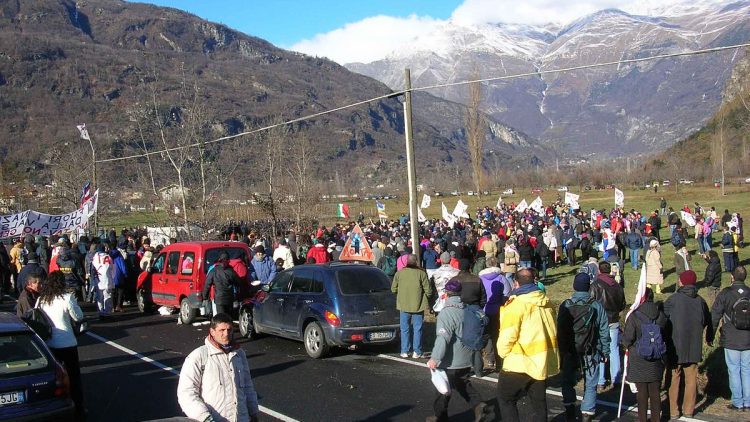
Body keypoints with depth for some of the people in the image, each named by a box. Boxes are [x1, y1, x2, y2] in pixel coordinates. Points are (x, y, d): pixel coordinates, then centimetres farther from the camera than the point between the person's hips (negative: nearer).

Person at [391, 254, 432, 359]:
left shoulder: (399, 273, -3)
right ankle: (417, 352, 7)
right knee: (417, 329, 7)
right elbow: (428, 291, -8)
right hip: (418, 306, -2)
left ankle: (404, 351, 13)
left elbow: (393, 289, 3)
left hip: (404, 305, 2)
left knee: (405, 329, 12)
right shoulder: (421, 273, -9)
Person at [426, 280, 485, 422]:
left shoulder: (446, 313, -20)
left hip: (451, 362, -7)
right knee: (463, 384, 23)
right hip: (467, 359, 7)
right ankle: (477, 404, 5)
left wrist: (435, 358, -33)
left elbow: (443, 337, -29)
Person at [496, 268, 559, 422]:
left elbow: (507, 336, -17)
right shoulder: (546, 302, 4)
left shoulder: (515, 305, -17)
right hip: (543, 362, 7)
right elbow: (551, 331, 12)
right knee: (539, 402, 17)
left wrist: (503, 353, 1)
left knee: (505, 398, 10)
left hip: (521, 363, -6)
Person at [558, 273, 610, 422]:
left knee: (568, 382, 17)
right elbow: (604, 331, -3)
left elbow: (560, 331, -3)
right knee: (590, 385, 8)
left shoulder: (565, 305, -8)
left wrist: (561, 351, 6)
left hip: (569, 352, 1)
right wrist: (605, 352, 7)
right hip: (591, 352, 0)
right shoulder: (596, 306, -8)